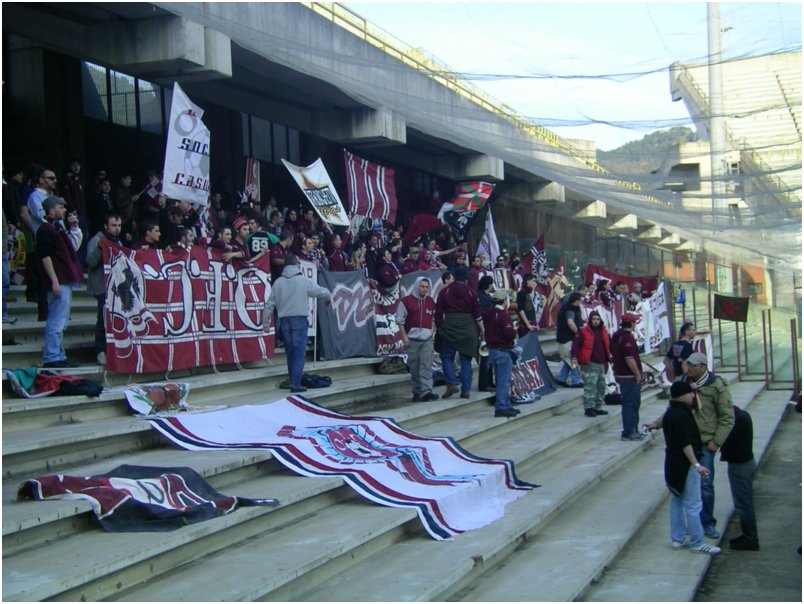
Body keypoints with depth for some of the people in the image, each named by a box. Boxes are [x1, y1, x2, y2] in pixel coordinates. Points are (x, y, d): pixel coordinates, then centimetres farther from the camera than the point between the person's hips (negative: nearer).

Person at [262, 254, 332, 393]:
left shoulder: (278, 282, 6)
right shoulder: (303, 281, -5)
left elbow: (270, 304, 7)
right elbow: (322, 292, 1)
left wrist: (265, 322, 14)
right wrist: (329, 298, 23)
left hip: (284, 320, 4)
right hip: (299, 319, -4)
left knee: (290, 352, 15)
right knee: (299, 353, -3)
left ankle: (292, 380, 21)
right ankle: (295, 383, -9)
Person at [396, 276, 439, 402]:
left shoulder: (431, 302, 12)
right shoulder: (406, 301, -1)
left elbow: (435, 317, 23)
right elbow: (400, 320, -1)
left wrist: (433, 329, 8)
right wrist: (404, 337, -6)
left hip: (427, 339, 2)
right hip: (412, 339, -2)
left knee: (426, 366, -9)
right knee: (414, 367, 2)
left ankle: (427, 391, -14)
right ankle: (417, 392, 11)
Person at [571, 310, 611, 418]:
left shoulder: (603, 331, 15)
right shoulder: (583, 332, -7)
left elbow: (608, 344, 27)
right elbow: (576, 344, -14)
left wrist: (609, 355, 19)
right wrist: (574, 357, -26)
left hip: (601, 364, 8)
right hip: (589, 364, -8)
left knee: (601, 386, 12)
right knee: (590, 386, -12)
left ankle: (598, 407, 21)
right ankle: (588, 408, -8)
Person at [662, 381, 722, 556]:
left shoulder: (670, 413, 10)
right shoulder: (681, 415, -21)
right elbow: (686, 444, -24)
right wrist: (696, 465, -25)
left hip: (673, 463, 10)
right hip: (685, 464, -10)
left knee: (677, 500, 16)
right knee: (693, 504, -4)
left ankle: (677, 539, 21)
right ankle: (697, 543, 1)